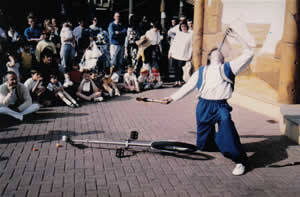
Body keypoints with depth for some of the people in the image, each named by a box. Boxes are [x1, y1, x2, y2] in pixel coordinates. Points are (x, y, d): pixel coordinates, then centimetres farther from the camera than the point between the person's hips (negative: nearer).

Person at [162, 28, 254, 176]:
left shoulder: (228, 68, 14)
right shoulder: (201, 71, 20)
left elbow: (248, 53, 11)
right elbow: (187, 87, 24)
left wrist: (236, 36, 11)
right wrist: (172, 98, 21)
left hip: (221, 106, -3)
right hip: (204, 106, 3)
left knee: (227, 129, -28)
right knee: (203, 145, 8)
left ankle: (240, 161, -11)